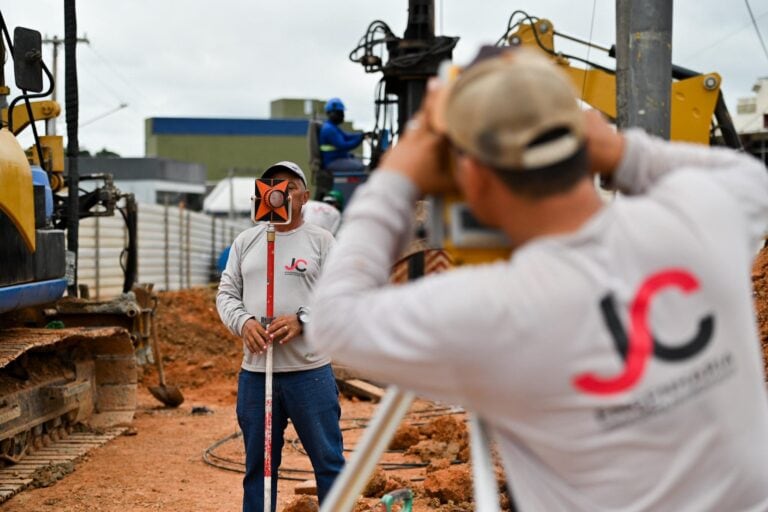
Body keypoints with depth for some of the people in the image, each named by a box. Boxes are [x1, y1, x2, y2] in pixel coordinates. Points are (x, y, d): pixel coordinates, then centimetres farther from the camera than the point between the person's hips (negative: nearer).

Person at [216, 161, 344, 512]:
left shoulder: (321, 240, 4)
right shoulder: (245, 241, 13)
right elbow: (226, 293, 10)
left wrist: (301, 319, -19)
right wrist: (243, 322, -11)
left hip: (309, 370, -3)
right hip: (255, 371, 3)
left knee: (329, 461, 1)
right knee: (257, 465, 12)